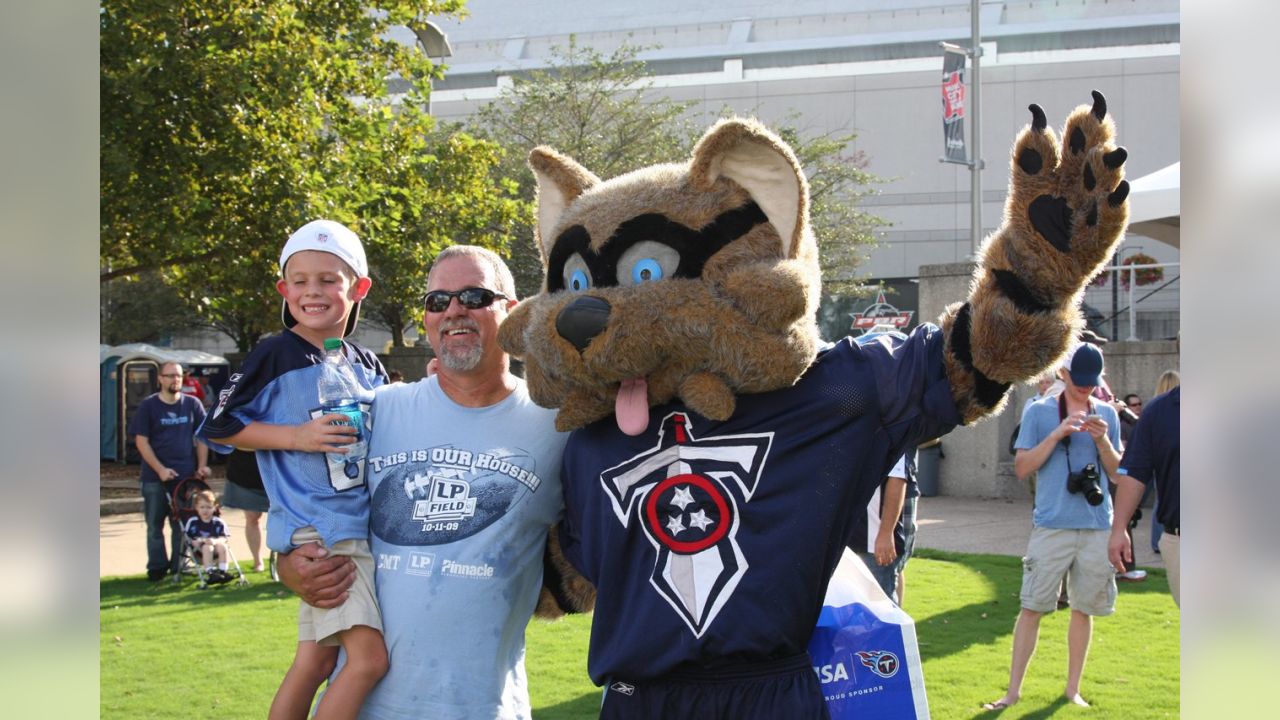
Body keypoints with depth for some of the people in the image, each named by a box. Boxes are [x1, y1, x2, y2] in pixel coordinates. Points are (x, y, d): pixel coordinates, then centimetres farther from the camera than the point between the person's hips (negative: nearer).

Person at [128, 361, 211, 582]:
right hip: (155, 477, -1)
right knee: (154, 524, 4)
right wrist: (160, 469, -11)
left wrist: (202, 466, -2)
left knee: (182, 523, 5)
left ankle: (179, 565, 14)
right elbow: (141, 441, -3)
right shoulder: (148, 406, 0)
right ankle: (157, 566, 12)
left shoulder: (192, 404, 5)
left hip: (186, 476, 1)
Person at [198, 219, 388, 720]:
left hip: (364, 526, 7)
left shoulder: (368, 366, 12)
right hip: (316, 529, -7)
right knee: (369, 656, -18)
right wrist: (298, 437, -14)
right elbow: (219, 427, -4)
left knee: (315, 662, 11)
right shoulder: (276, 356, -5)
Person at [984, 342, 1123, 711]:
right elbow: (1022, 467, -3)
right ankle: (1014, 690, 3)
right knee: (1032, 607, -3)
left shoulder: (1107, 414, 10)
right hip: (1052, 525, -3)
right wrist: (1058, 434, -13)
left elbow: (1116, 472, 10)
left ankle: (1073, 688, 20)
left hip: (1097, 526, 3)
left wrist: (1102, 440, -8)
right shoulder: (1039, 412, 1)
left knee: (1084, 608, 8)